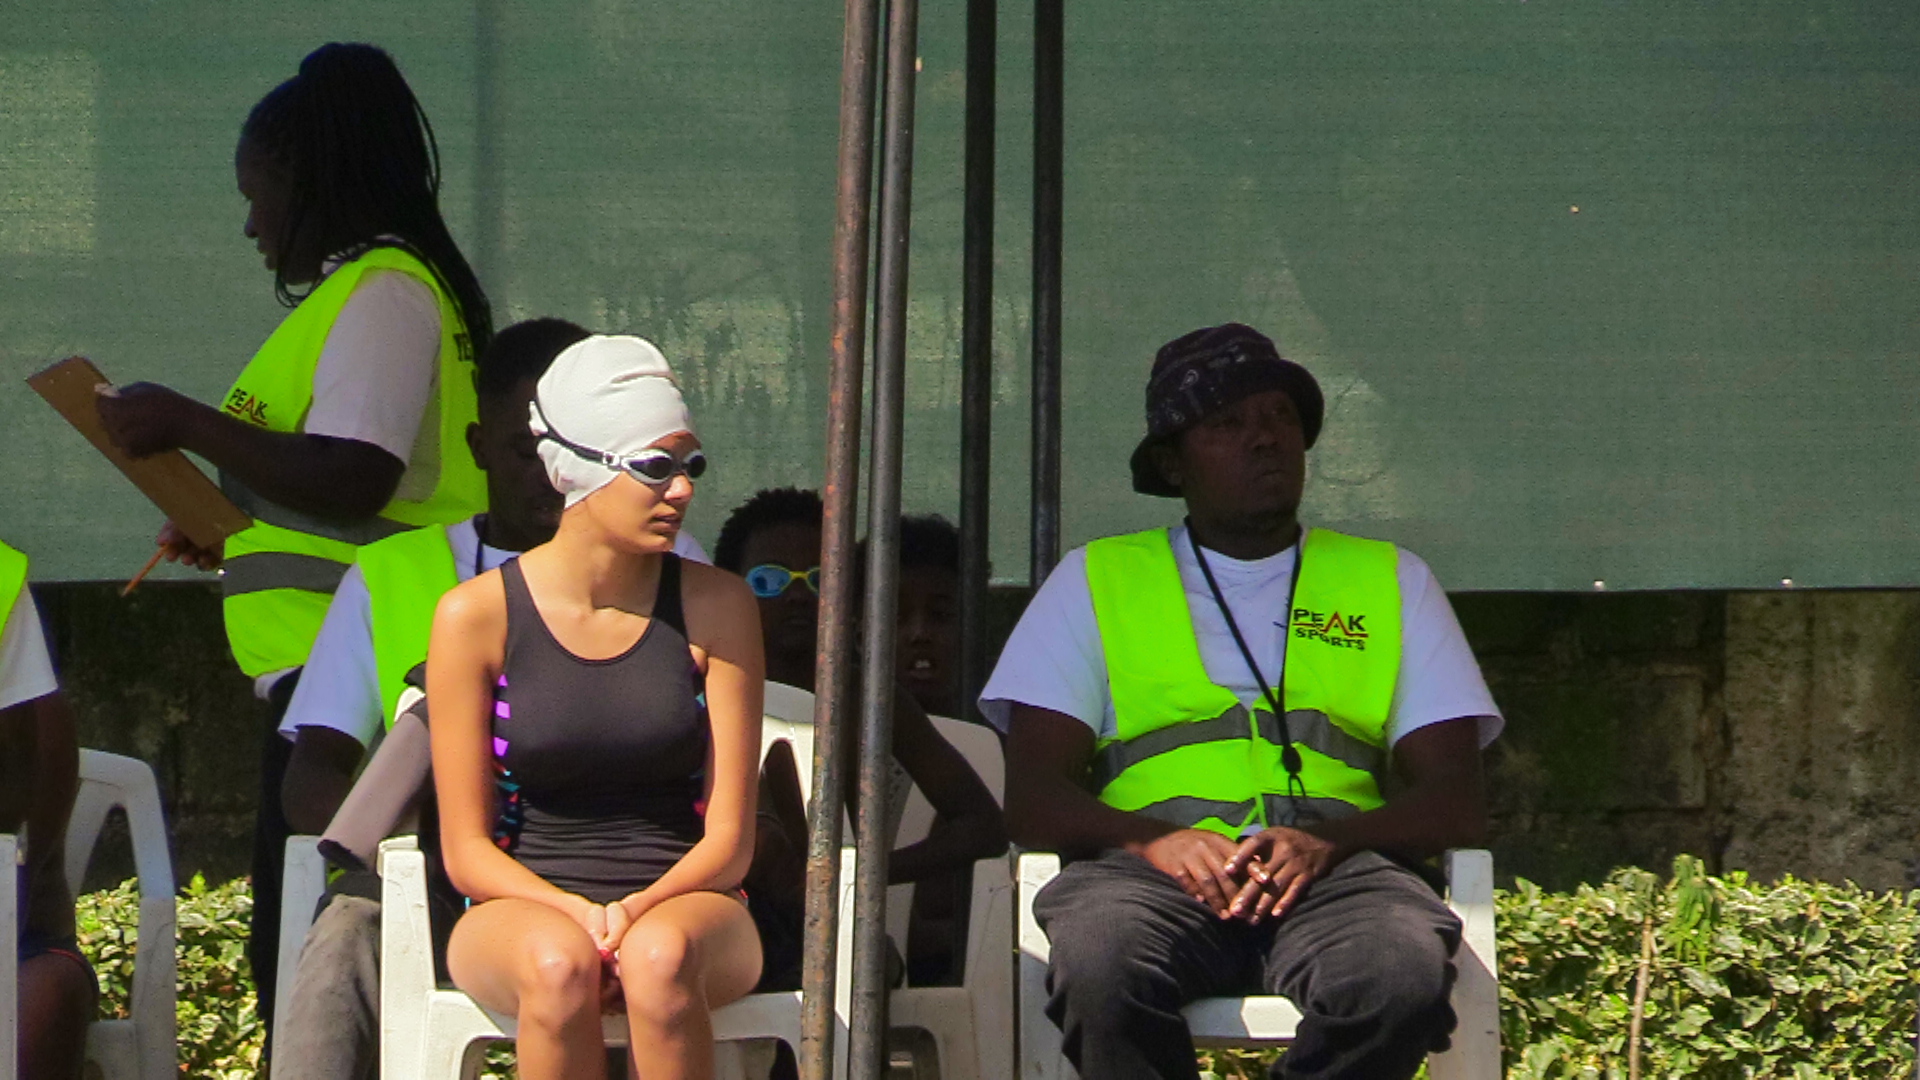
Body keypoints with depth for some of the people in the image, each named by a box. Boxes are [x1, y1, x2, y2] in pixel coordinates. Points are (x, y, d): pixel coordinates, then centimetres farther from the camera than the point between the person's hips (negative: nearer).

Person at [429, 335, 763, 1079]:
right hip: (520, 910, -1)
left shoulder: (715, 608, 1)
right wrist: (575, 914, -20)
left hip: (682, 905, 1)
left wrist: (640, 911, -20)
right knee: (561, 965, -36)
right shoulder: (477, 616, -3)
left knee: (660, 957, -36)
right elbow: (465, 850, -2)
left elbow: (729, 838, 0)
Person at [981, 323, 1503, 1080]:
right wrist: (1158, 841, -12)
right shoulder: (1096, 581, 21)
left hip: (1340, 870, 1)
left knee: (1402, 976, -37)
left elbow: (1455, 804, 13)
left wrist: (1325, 840, -9)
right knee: (1101, 966, -39)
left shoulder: (1392, 583, 24)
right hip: (1155, 874, -1)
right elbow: (1033, 798, 10)